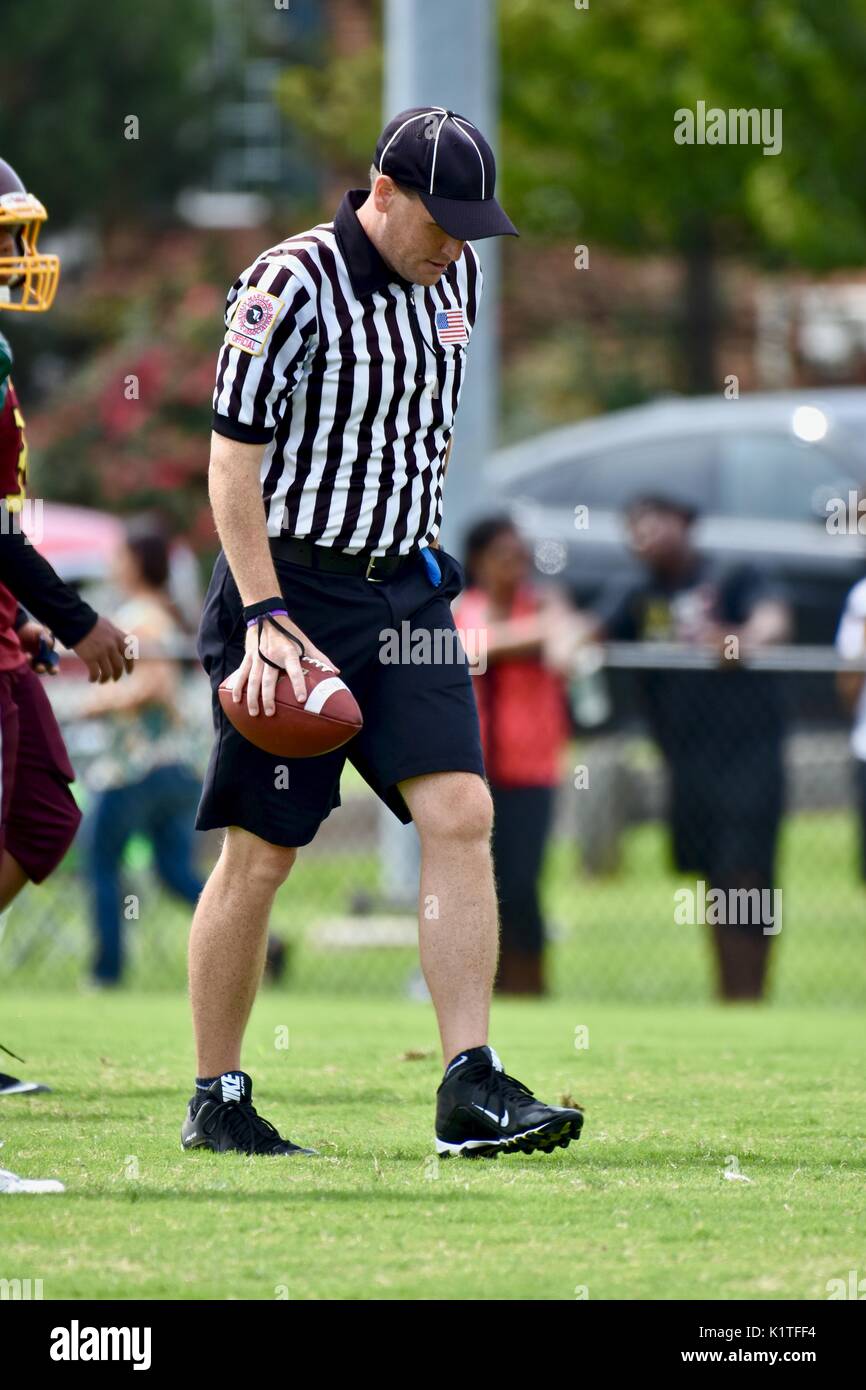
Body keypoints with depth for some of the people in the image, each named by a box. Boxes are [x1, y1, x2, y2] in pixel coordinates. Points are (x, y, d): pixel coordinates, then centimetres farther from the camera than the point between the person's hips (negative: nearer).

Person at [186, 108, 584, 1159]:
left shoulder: (456, 280, 7)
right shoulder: (290, 289, -15)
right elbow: (233, 465, -15)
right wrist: (265, 619, -19)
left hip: (405, 587, 6)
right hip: (291, 587, -6)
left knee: (460, 815, -8)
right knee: (261, 853, -1)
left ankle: (471, 1091, -9)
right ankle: (215, 1102, 11)